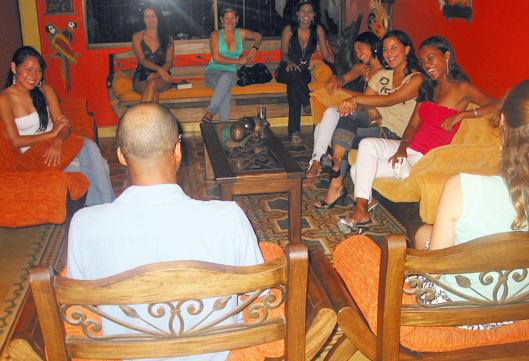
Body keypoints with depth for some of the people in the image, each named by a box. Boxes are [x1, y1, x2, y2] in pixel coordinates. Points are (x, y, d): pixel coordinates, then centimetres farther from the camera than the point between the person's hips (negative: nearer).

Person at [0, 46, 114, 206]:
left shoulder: (46, 90, 4)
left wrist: (57, 141, -26)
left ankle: (106, 205, -26)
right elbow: (16, 141, -13)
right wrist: (52, 133, -18)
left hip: (55, 144, 4)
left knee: (89, 146, -28)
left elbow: (64, 126, -2)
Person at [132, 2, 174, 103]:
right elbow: (142, 60, -2)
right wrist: (159, 69, -23)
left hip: (162, 79, 0)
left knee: (153, 83, -37)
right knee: (154, 93, -35)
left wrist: (157, 74, -19)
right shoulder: (137, 37, 11)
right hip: (141, 79, 0)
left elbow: (169, 62, 4)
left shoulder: (168, 38, 15)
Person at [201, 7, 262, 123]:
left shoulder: (241, 33, 14)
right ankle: (223, 122, -45)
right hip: (214, 71, -1)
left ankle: (210, 111, -46)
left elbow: (258, 36, 34)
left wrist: (254, 48, 13)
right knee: (226, 91, -39)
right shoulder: (216, 35, 5)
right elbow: (216, 58, -6)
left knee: (226, 78, -40)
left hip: (231, 73, 2)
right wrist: (238, 60, -7)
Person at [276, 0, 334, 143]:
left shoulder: (318, 30, 3)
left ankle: (294, 130, -36)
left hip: (304, 72, 1)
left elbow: (326, 54, 1)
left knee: (293, 86, -34)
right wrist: (289, 62, -31)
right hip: (285, 72, -1)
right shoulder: (289, 29, -2)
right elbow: (284, 53, -7)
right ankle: (309, 104, -35)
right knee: (293, 73, -39)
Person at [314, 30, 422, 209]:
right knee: (349, 114, -26)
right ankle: (336, 161, -36)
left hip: (398, 138, -6)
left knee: (339, 135, -25)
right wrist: (351, 103, -19)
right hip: (377, 129, 6)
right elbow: (365, 98, 6)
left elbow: (390, 100, -22)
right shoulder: (381, 76, 15)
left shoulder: (416, 79, -7)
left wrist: (356, 99, -30)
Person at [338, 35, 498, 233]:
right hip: (409, 148, 7)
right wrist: (403, 145, -8)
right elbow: (413, 124, 10)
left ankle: (361, 211, 1)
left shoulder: (462, 87, -4)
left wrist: (460, 115, -23)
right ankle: (364, 205, -13)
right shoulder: (428, 88, 18)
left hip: (426, 159, -7)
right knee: (367, 144, -21)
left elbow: (497, 106, -18)